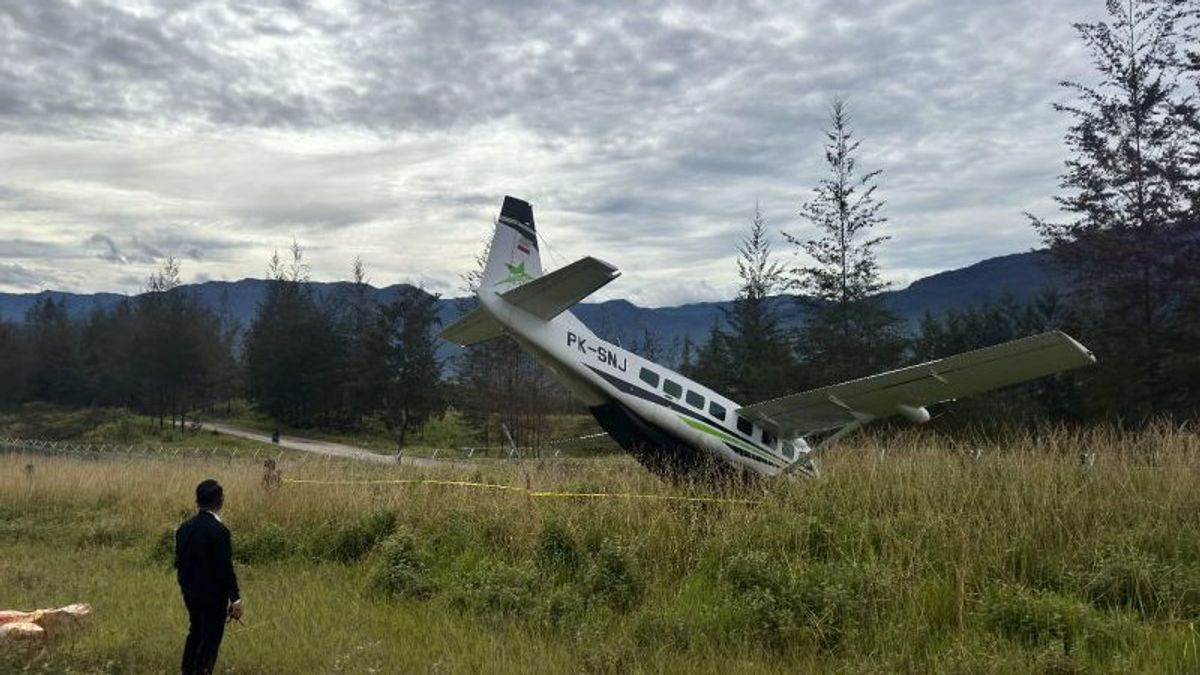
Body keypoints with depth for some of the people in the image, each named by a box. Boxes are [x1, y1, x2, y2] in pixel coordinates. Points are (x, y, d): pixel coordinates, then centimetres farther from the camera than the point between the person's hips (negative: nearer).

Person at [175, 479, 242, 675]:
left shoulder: (184, 528, 0)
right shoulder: (219, 531, -21)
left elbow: (179, 563, 8)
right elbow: (226, 569, -20)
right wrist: (235, 599, -13)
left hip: (191, 594, 7)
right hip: (214, 597, -7)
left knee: (195, 634, 23)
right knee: (209, 641, 4)